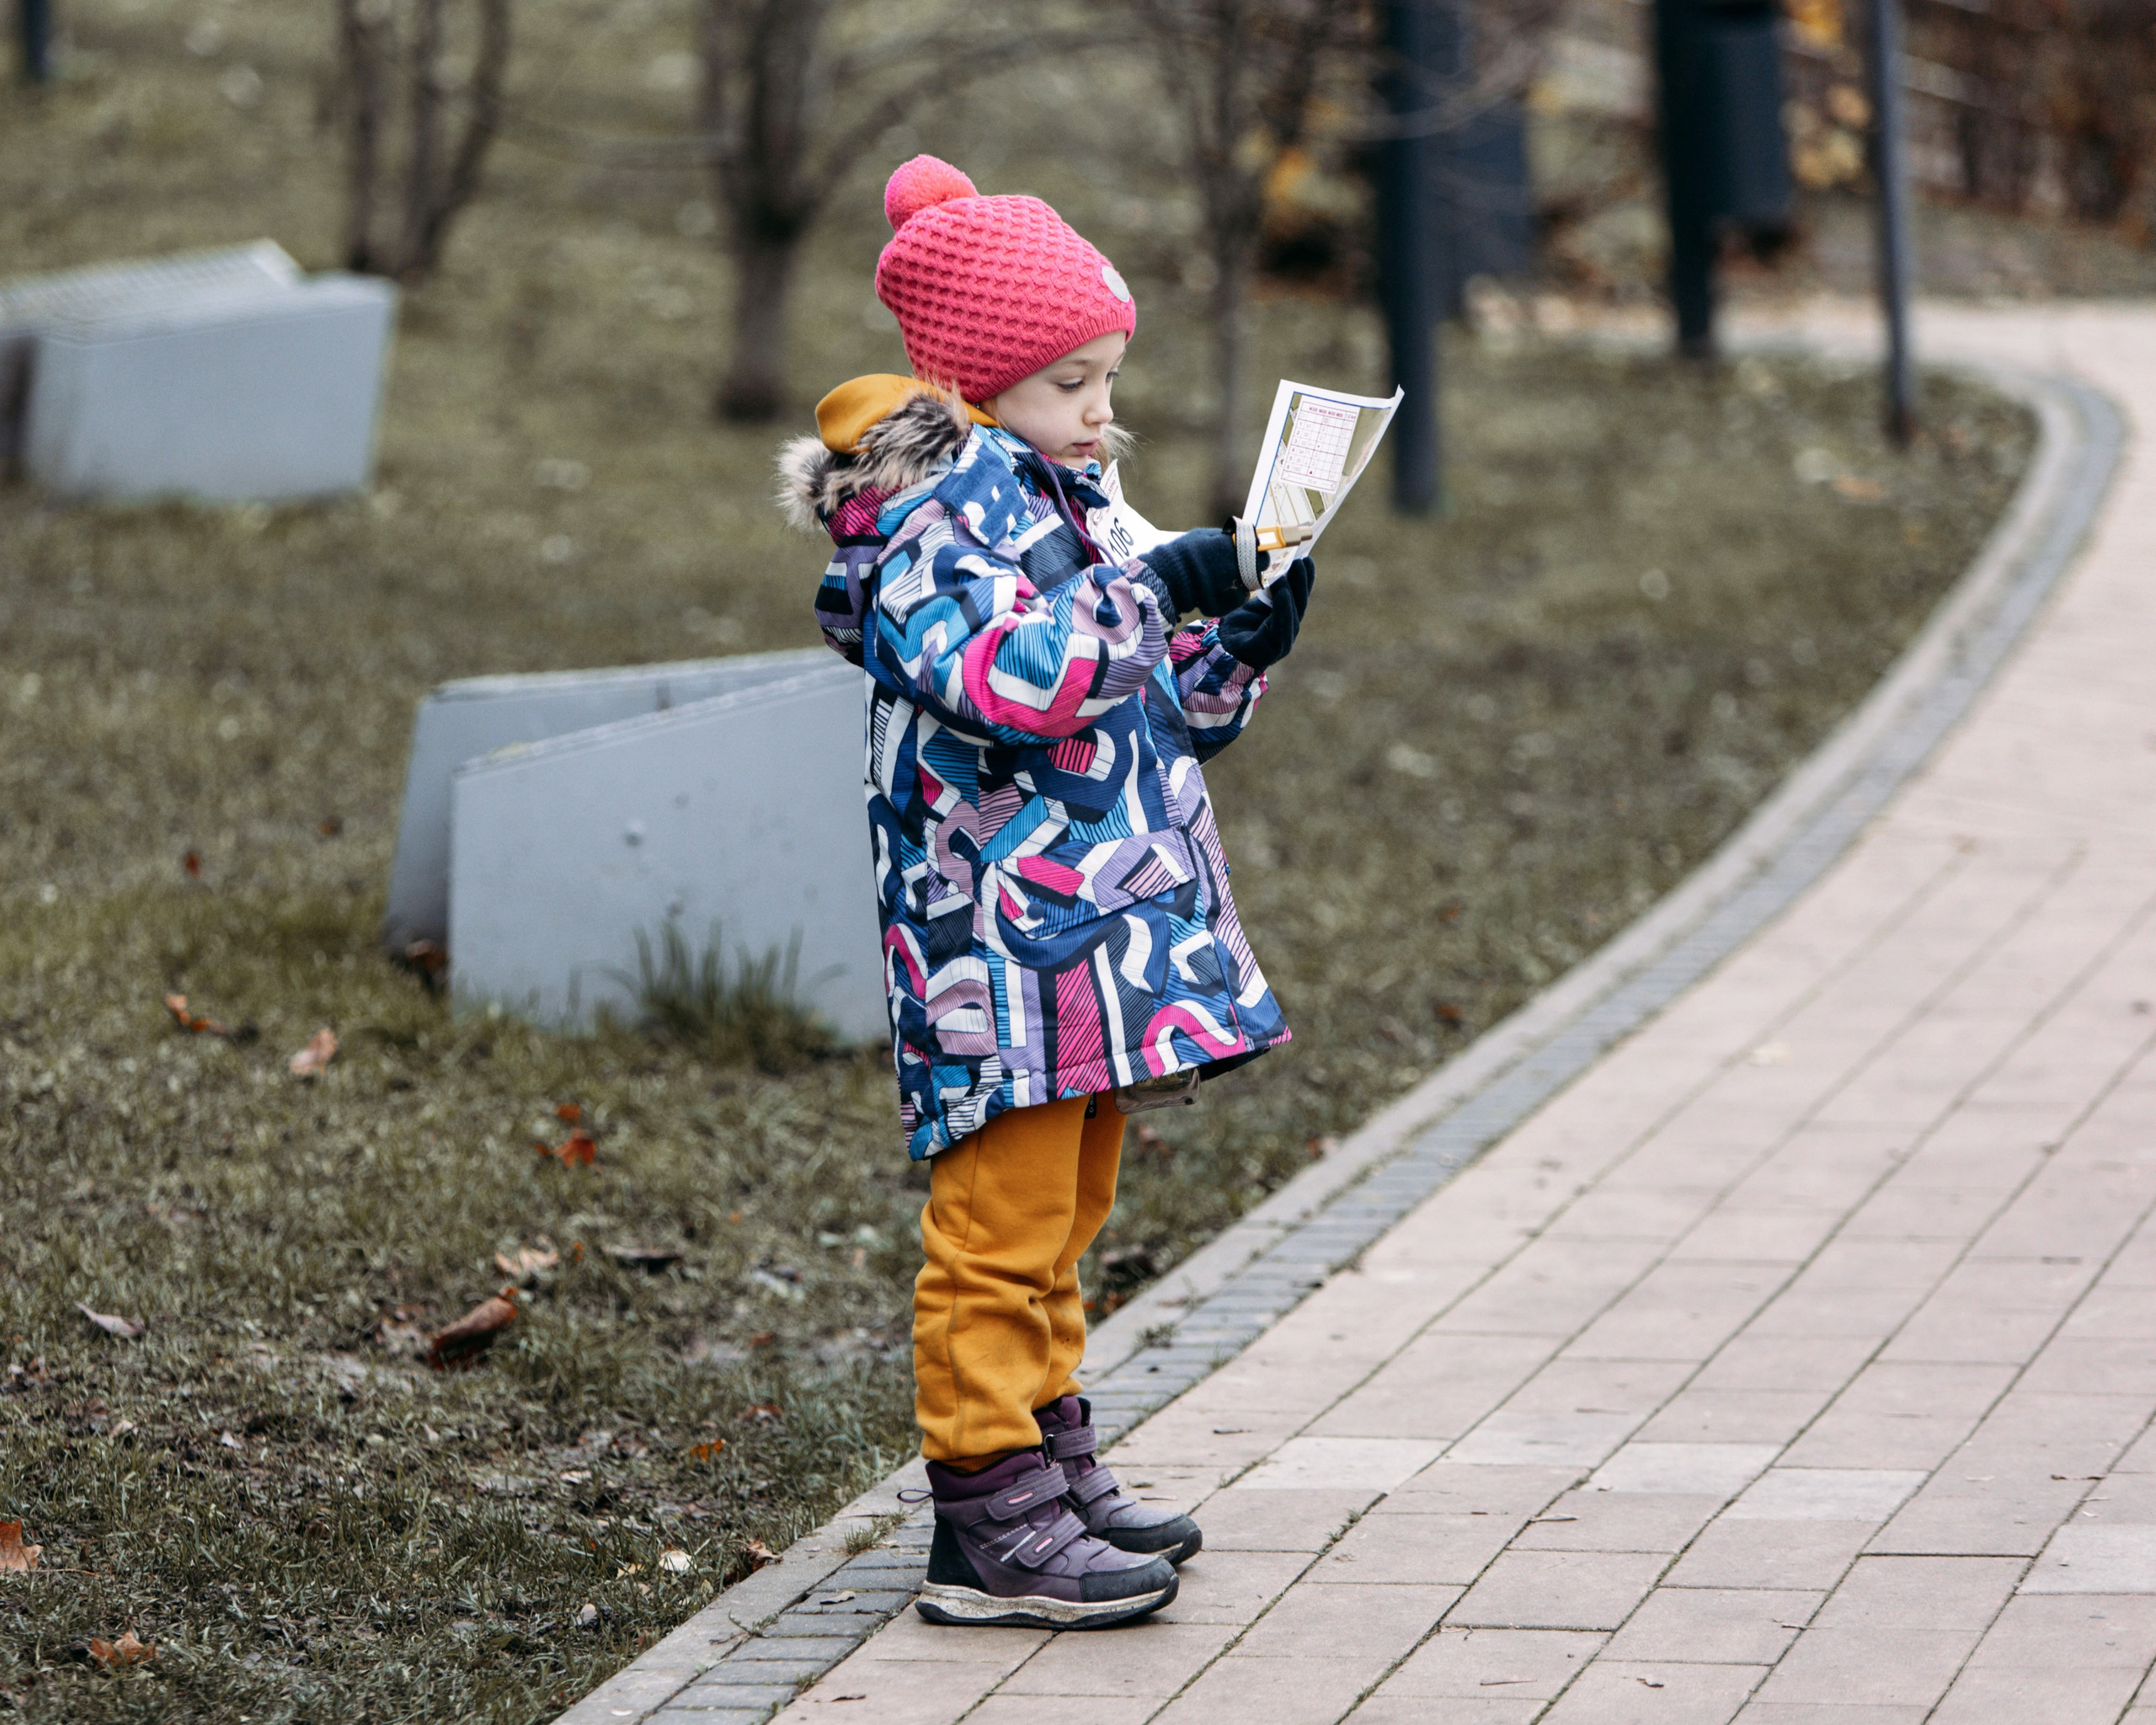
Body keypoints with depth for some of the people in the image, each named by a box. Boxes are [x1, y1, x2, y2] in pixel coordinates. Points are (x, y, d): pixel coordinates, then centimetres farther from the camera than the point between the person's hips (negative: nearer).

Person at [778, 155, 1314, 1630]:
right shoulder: (938, 515, -12)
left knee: (1059, 1229, 17)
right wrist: (1152, 597, -23)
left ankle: (1054, 1470, 26)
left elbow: (1144, 715, 26)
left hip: (1096, 936, 10)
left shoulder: (1058, 508, 18)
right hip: (1006, 940, -10)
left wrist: (1237, 652, 9)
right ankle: (992, 1522, -6)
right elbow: (1004, 682, -29)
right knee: (1001, 1232, -8)